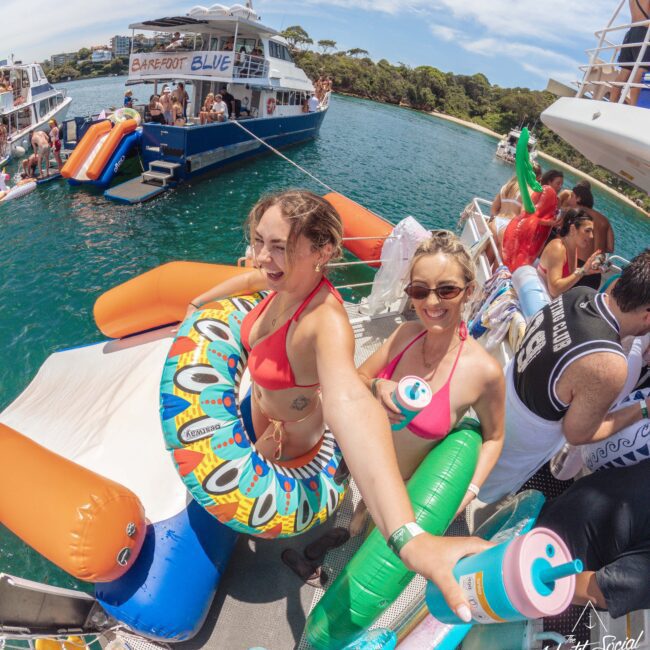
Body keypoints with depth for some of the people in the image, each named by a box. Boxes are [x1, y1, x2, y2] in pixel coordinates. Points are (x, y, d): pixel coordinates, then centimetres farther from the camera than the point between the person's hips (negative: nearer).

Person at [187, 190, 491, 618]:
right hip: (262, 401, 5)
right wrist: (199, 303, 15)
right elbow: (250, 279, 1)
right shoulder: (288, 277, -24)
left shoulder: (326, 321, -46)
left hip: (291, 430, -5)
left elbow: (348, 404, -66)